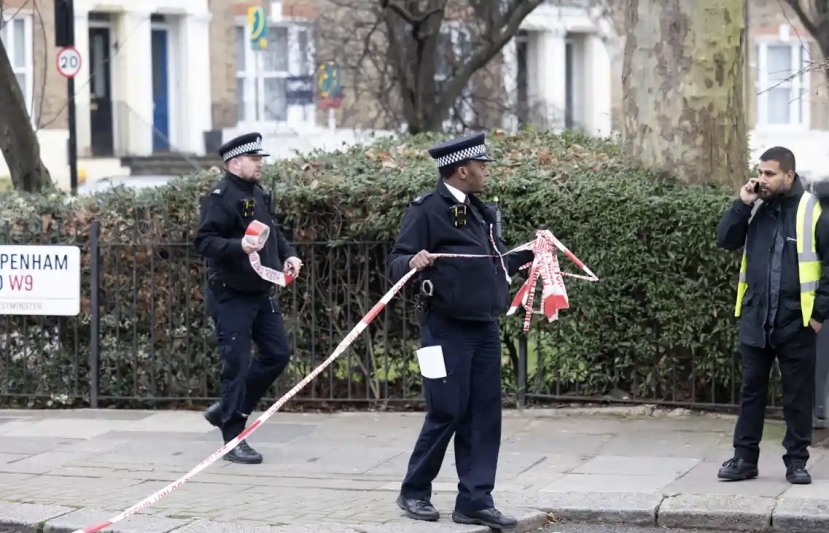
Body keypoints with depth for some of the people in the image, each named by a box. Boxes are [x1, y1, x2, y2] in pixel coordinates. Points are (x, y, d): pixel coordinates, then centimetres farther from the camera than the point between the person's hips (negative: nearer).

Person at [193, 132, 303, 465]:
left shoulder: (257, 193, 12)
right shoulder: (221, 197, -14)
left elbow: (272, 231, 25)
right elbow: (204, 241, -20)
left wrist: (287, 255, 8)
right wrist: (239, 247, -34)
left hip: (261, 292, 9)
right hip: (231, 296, -9)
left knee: (277, 354, 10)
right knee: (237, 364, -6)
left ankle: (227, 410, 24)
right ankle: (233, 440, 3)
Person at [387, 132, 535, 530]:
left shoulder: (479, 211, 14)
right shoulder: (426, 210, -10)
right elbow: (396, 262, -14)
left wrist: (530, 254, 24)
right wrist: (413, 263, -34)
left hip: (485, 326, 8)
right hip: (447, 328, -8)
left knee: (484, 415, 5)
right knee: (447, 412, -4)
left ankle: (474, 501, 9)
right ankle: (414, 492, 14)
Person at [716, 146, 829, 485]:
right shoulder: (755, 209, 6)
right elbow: (726, 240, 1)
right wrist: (742, 205, -10)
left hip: (796, 323, -4)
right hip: (755, 320, 4)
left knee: (798, 395, 6)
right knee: (751, 390, 10)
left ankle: (797, 460, 14)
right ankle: (745, 458, 16)